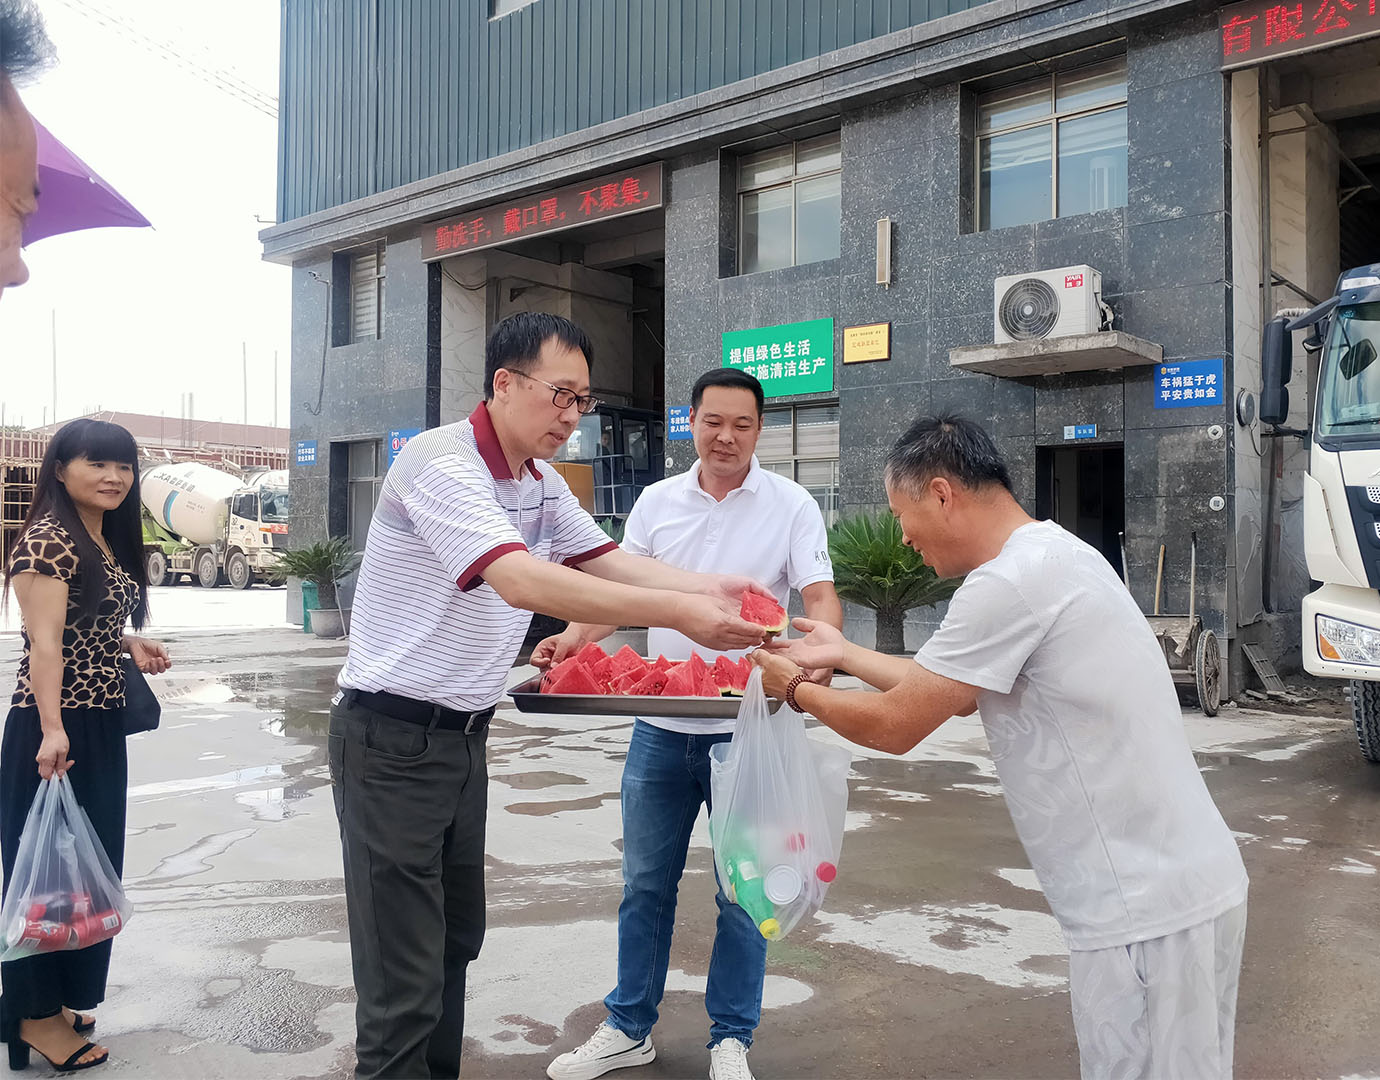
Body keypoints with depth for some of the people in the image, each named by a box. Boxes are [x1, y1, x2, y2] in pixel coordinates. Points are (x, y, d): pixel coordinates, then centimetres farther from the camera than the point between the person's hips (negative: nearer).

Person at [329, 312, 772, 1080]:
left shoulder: (544, 485, 8)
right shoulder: (441, 463, -21)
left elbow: (609, 563, 6)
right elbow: (523, 582, -33)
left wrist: (708, 588, -11)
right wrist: (677, 613, -36)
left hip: (464, 736, 9)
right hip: (393, 740, -9)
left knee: (458, 937, 19)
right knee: (406, 974, -2)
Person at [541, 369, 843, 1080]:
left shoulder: (791, 506, -2)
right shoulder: (657, 501, 7)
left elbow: (820, 595, -10)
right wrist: (572, 638, -12)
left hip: (746, 730, -3)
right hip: (660, 727, 3)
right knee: (645, 883, 13)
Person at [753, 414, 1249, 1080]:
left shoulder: (1011, 582, -21)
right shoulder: (1054, 555, 11)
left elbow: (893, 726, -13)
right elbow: (948, 688, 19)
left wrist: (796, 690, 5)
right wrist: (843, 654, 25)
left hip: (1148, 911, -10)